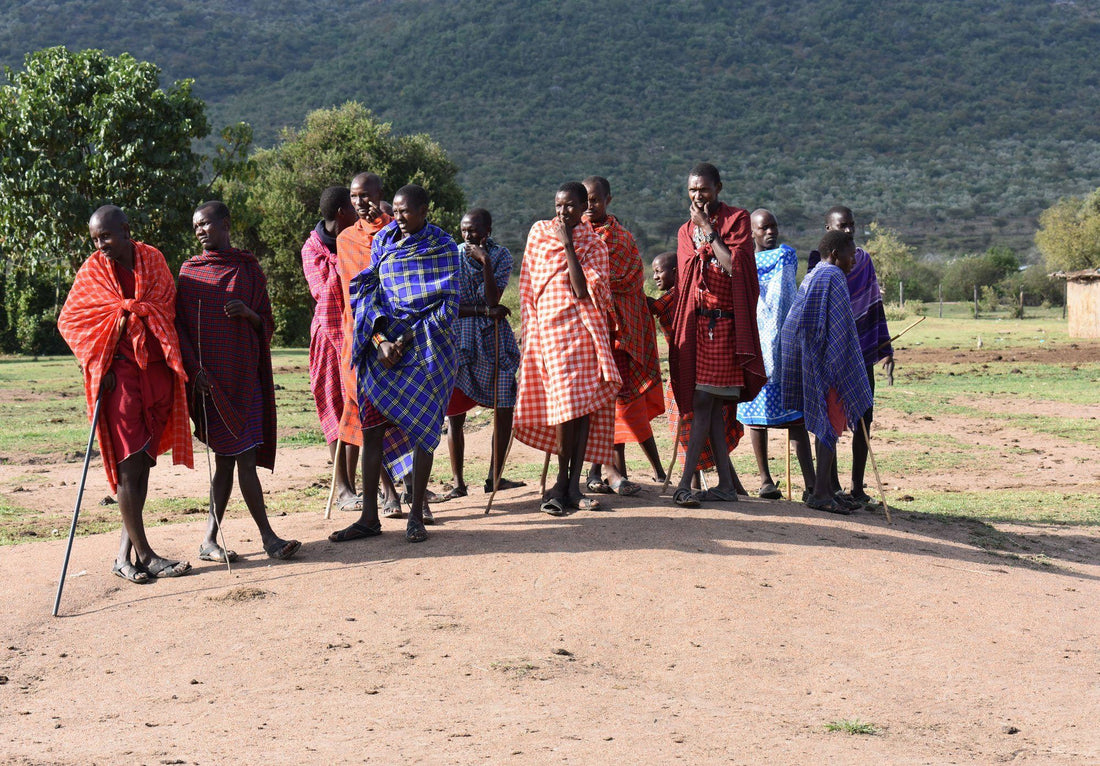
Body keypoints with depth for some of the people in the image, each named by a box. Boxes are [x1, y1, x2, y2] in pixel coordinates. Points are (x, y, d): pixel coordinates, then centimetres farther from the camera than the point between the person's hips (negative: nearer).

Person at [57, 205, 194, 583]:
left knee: (143, 462, 4)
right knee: (129, 463, -5)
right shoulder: (92, 271, -1)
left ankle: (125, 551, 10)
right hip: (119, 373, -3)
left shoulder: (153, 260, 7)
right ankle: (144, 554, -2)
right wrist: (96, 364, -4)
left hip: (156, 370, 3)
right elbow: (69, 320, 4)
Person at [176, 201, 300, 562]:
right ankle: (267, 536, -2)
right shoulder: (190, 271, 4)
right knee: (243, 456, -8)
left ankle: (210, 540, 9)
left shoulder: (249, 268, 10)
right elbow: (180, 325, 1)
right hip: (210, 378, -3)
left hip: (244, 374, 3)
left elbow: (267, 324, 11)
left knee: (226, 457, 3)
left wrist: (248, 313, -11)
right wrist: (194, 369, -11)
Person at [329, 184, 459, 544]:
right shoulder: (382, 242, 11)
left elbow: (448, 304, -6)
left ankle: (416, 515, 7)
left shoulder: (442, 246, 0)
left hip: (425, 347, -3)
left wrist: (409, 339, -13)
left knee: (423, 427, -2)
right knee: (371, 428, 0)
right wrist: (380, 340, -9)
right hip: (383, 343, 4)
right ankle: (369, 517, 6)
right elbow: (367, 293, 7)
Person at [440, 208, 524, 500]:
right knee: (454, 414, -4)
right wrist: (484, 310, -14)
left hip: (493, 340, 1)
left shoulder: (501, 255, 0)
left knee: (504, 410, 0)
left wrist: (485, 261, -18)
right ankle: (457, 482, 4)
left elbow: (493, 298, -12)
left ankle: (494, 477, 14)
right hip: (459, 340, -1)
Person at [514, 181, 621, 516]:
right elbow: (528, 286, 14)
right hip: (549, 327, 0)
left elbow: (583, 290, -11)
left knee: (585, 404, -3)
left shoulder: (593, 244, 5)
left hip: (583, 330, 0)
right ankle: (563, 482, 0)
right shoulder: (539, 232, 10)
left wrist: (568, 245, -10)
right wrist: (531, 330, 10)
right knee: (566, 404, -8)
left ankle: (572, 485, 3)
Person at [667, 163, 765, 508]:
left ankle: (685, 483, -12)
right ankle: (726, 483, 8)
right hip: (696, 324, 5)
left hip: (725, 324, -5)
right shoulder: (686, 231, 16)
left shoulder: (737, 219, 0)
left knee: (704, 403, -9)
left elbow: (735, 266, -13)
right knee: (711, 405, 3)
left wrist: (709, 231, -10)